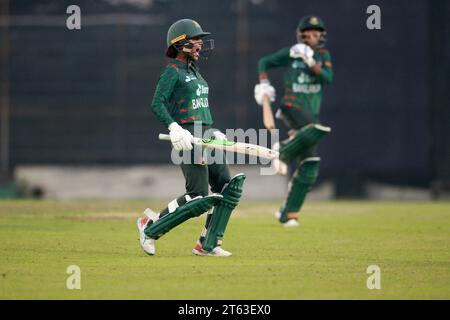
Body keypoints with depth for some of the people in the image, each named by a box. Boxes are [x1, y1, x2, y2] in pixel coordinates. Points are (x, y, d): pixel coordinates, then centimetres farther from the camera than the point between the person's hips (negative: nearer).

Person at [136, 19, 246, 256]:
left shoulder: (194, 72, 21)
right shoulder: (172, 72, -6)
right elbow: (157, 105, -17)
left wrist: (214, 132, 18)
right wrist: (174, 128, -29)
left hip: (206, 135, 9)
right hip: (188, 137, -9)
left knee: (228, 188, -1)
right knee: (199, 196, -13)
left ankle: (208, 244, 3)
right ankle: (151, 225, 1)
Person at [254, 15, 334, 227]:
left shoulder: (324, 56, 9)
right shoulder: (291, 53, 1)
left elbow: (328, 78, -8)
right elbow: (264, 62, 11)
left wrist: (311, 63, -21)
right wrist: (263, 83, -4)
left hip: (311, 112, 5)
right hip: (292, 106, -5)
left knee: (308, 169, -2)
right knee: (318, 129, -36)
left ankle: (288, 213, 4)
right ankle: (283, 151, -14)